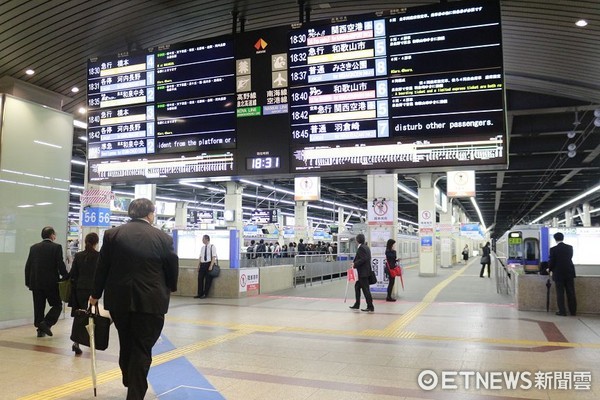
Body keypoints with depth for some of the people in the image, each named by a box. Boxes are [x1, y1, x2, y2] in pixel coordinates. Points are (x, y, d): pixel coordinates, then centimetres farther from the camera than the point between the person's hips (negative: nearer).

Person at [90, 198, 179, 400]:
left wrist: (96, 294, 15)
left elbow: (102, 267, 3)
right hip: (150, 301, -3)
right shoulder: (163, 238, -6)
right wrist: (169, 289, 21)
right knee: (142, 349, 4)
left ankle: (130, 382, 41)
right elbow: (172, 268, 2)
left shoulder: (112, 234, -1)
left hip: (119, 299, 4)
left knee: (126, 344, 22)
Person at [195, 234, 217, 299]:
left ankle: (205, 294, 8)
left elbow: (214, 257, -11)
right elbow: (201, 257, 16)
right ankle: (200, 294, 11)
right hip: (202, 264, 6)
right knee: (200, 279, 3)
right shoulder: (202, 247, 13)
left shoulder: (212, 247, -6)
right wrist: (199, 265, 9)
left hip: (208, 264, -6)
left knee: (208, 280, -1)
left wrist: (211, 266, -18)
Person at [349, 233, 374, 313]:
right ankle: (357, 304, 26)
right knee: (357, 286, 18)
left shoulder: (361, 248, -16)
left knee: (365, 289, -5)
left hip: (363, 272, -10)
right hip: (365, 271, 10)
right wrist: (355, 263, 15)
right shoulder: (366, 247, 14)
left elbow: (363, 259, -24)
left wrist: (355, 264, -14)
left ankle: (370, 307, -1)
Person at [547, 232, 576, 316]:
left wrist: (549, 269, 11)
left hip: (558, 274, -4)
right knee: (571, 293, 10)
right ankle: (573, 311, 17)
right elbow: (569, 259, 13)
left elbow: (551, 262, -10)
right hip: (569, 273, 4)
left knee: (560, 293, 3)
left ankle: (562, 311, 4)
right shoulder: (570, 247, 0)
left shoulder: (553, 249, -13)